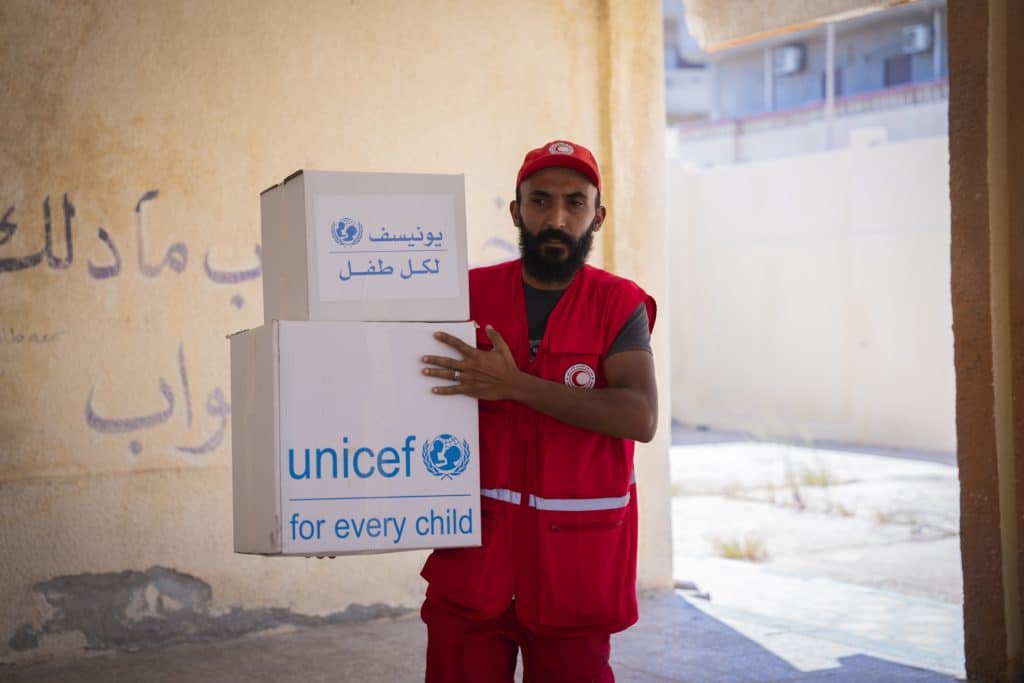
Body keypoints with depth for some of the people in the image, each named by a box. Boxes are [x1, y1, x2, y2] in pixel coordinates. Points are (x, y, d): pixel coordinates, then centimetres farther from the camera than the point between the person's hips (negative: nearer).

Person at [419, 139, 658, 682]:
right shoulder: (472, 294, 4)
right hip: (475, 548, 2)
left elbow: (641, 417, -17)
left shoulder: (620, 305, -2)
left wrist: (515, 385, -22)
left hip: (575, 560, -1)